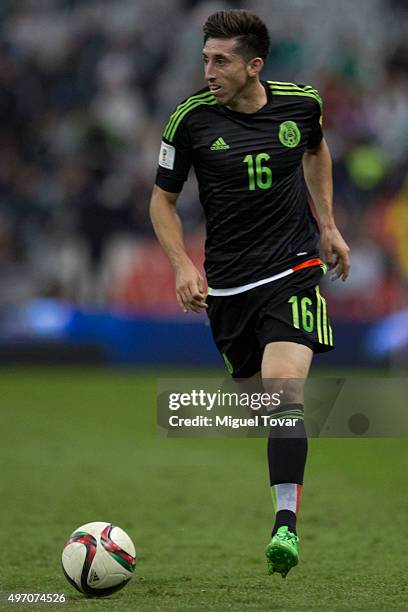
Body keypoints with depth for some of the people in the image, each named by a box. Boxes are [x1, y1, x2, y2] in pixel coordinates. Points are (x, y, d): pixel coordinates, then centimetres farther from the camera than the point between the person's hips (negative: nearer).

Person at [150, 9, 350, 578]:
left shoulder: (300, 102, -3)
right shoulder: (190, 119, -8)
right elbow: (163, 199, 4)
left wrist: (327, 225, 16)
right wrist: (183, 265, -9)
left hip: (295, 270, -1)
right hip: (228, 284, 1)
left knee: (285, 387, -20)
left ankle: (286, 524, -23)